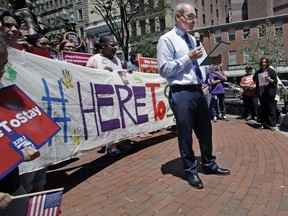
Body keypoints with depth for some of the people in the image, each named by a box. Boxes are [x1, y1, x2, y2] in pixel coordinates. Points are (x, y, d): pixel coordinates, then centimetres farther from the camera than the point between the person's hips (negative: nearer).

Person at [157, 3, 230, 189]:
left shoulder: (193, 39, 18)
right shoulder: (167, 39, -5)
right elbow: (164, 70, -14)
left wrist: (213, 62, 1)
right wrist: (188, 57, -15)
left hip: (199, 91, 8)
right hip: (181, 93, -7)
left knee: (205, 131, 16)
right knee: (186, 134, 5)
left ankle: (209, 165, 35)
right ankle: (191, 171, 23)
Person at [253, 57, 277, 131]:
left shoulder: (271, 71, 1)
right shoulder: (258, 72, 11)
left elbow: (276, 81, -1)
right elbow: (254, 79, 29)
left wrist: (270, 80, -19)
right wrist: (256, 83, 13)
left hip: (270, 93, -3)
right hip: (261, 93, 4)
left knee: (271, 109, -2)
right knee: (263, 109, 7)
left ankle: (272, 124, 4)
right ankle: (263, 124, 15)